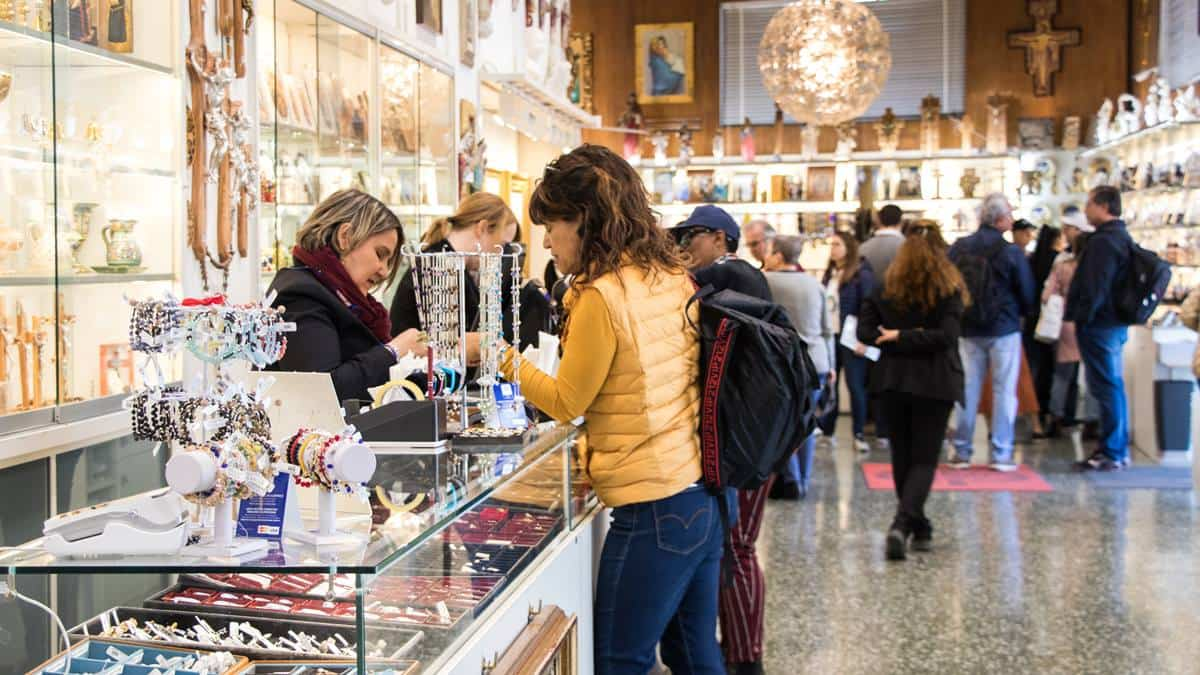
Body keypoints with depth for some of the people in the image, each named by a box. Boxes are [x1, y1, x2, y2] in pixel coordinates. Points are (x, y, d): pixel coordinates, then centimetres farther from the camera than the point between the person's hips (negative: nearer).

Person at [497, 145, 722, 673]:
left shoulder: (602, 295, -16)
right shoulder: (673, 277, 8)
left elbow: (566, 402, -5)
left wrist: (498, 354, 3)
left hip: (652, 511, -9)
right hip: (704, 496, 9)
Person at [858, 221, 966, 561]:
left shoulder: (886, 287, 1)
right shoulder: (949, 289, -6)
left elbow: (865, 331, -3)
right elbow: (946, 336, -17)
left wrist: (896, 338, -3)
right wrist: (911, 337, -7)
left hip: (894, 379, 3)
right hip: (934, 382, -2)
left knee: (902, 455, 15)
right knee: (925, 458, 1)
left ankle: (919, 528, 24)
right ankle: (903, 524, -20)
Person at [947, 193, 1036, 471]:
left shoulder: (958, 249, -1)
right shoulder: (1011, 253, -12)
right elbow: (1027, 294, -6)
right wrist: (1020, 313, 15)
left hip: (968, 330, 4)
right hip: (1004, 329, -4)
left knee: (967, 390, 9)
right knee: (1004, 390, 4)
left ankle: (961, 452, 12)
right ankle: (1001, 453, 4)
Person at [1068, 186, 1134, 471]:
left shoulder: (1103, 241, -18)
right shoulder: (1123, 238, 15)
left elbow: (1095, 287, -22)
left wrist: (1082, 319, -15)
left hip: (1099, 326, -10)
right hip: (1116, 323, 10)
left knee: (1106, 387, -6)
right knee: (1113, 386, 15)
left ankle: (1111, 453, -3)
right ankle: (1119, 449, 22)